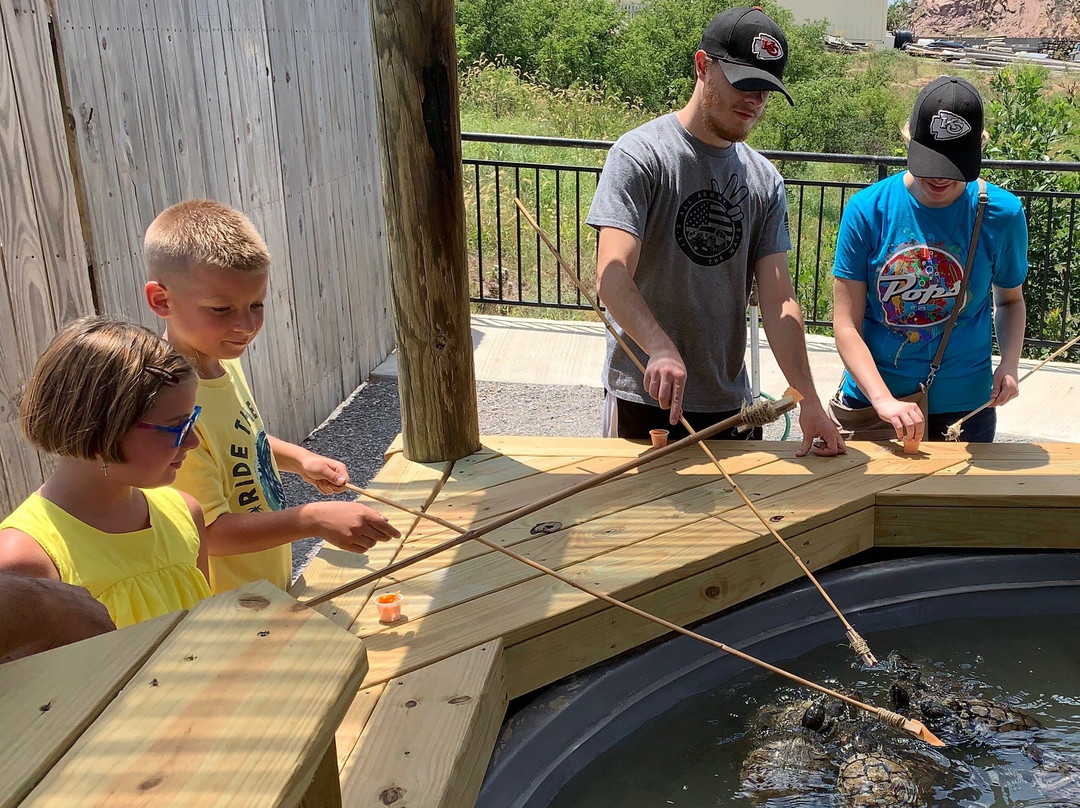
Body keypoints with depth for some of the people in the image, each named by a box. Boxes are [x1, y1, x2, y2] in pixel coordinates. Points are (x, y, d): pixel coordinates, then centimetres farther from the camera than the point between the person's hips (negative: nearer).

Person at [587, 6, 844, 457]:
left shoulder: (765, 181, 7)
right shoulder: (641, 154, -10)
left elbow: (778, 298, 1)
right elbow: (612, 276, -22)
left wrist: (808, 401, -10)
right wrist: (660, 348, -39)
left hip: (730, 403, 5)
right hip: (643, 399, -5)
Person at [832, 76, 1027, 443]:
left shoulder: (1002, 214, -7)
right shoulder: (868, 210, -12)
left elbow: (1010, 299, 11)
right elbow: (846, 324, -13)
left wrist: (1009, 363, -8)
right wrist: (883, 399, -25)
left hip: (964, 406, 1)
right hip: (870, 400, -1)